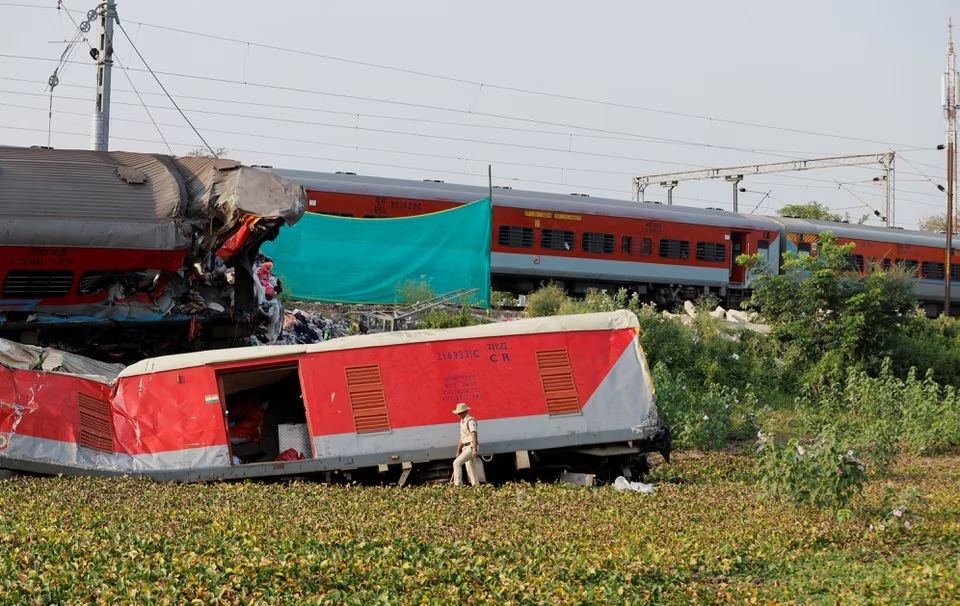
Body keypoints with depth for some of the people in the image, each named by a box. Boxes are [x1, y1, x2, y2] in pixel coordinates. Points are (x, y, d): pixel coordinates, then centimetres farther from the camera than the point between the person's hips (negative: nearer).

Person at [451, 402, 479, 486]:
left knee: (457, 463, -18)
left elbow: (474, 435, -20)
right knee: (470, 469, 8)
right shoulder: (462, 422, 18)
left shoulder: (470, 421, -11)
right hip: (466, 448, 10)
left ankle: (458, 484, -21)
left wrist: (474, 450, -27)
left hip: (471, 447, -10)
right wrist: (458, 451, 24)